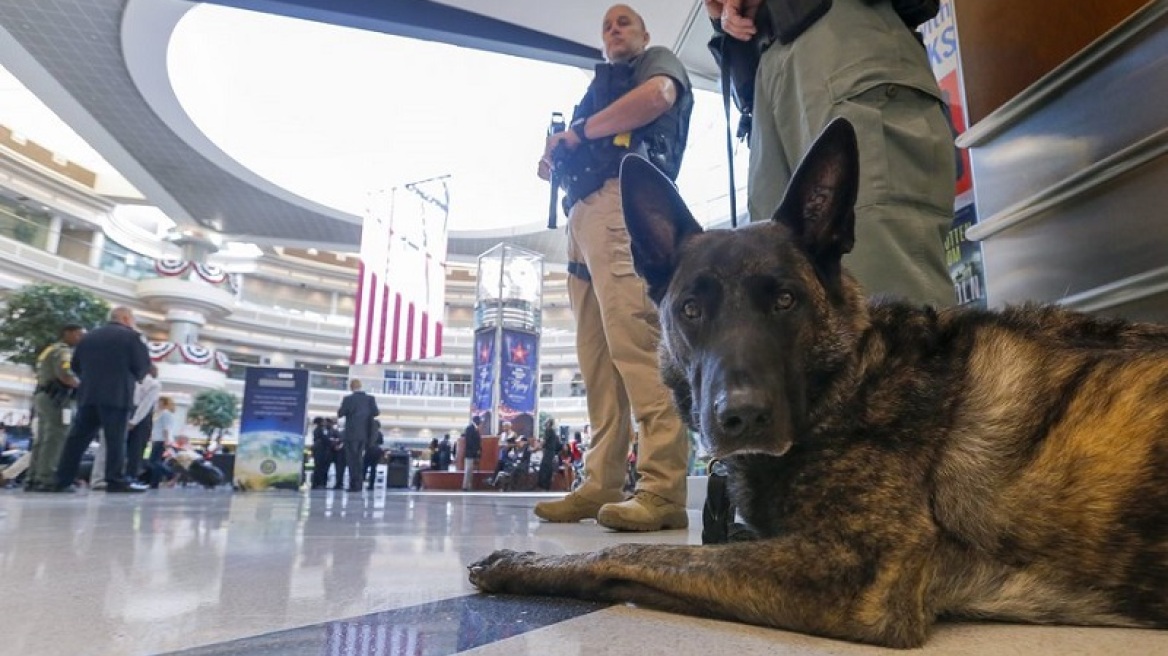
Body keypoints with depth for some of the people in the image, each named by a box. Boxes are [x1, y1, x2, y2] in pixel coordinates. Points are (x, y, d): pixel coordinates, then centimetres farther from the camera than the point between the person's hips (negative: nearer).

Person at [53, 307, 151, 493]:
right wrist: (135, 378, 12)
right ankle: (116, 480, -11)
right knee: (115, 438, -7)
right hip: (117, 395, -6)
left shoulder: (88, 337, 18)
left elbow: (76, 365, 19)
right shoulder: (131, 336, -1)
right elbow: (143, 364, -6)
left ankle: (62, 481, 8)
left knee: (78, 437, 8)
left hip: (88, 394, 6)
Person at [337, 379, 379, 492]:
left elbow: (340, 414, -7)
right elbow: (375, 413, -2)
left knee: (351, 459, 1)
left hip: (352, 433, -4)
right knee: (359, 458, 14)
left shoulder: (348, 399, -9)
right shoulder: (370, 399, 2)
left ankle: (354, 484, -3)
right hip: (364, 434, 4)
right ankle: (358, 483, 15)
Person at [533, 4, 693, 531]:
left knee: (633, 335, -23)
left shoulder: (658, 60, 17)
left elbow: (658, 95, -8)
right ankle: (602, 483, -1)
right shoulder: (601, 84, 38)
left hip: (622, 196, -8)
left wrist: (577, 133, -2)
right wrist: (556, 156, 10)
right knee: (595, 354, -1)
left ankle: (664, 488, -26)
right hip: (583, 210, 8)